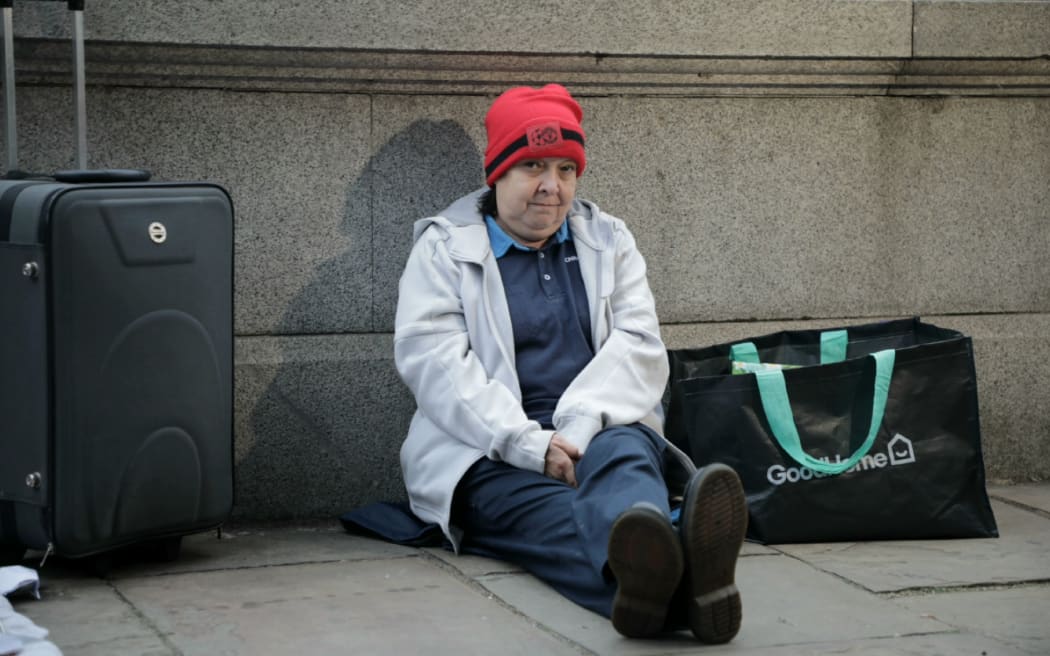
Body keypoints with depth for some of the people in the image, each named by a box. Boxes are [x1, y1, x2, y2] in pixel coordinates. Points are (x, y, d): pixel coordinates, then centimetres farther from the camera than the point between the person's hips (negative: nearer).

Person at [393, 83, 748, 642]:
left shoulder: (608, 240, 20)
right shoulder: (444, 249, 11)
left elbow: (638, 343, 5)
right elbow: (433, 359, -4)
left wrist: (579, 428, -15)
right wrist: (528, 443, -19)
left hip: (599, 432, 3)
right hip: (489, 453, -3)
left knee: (622, 452, -35)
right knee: (553, 512, -37)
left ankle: (656, 573, -72)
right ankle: (672, 584, -74)